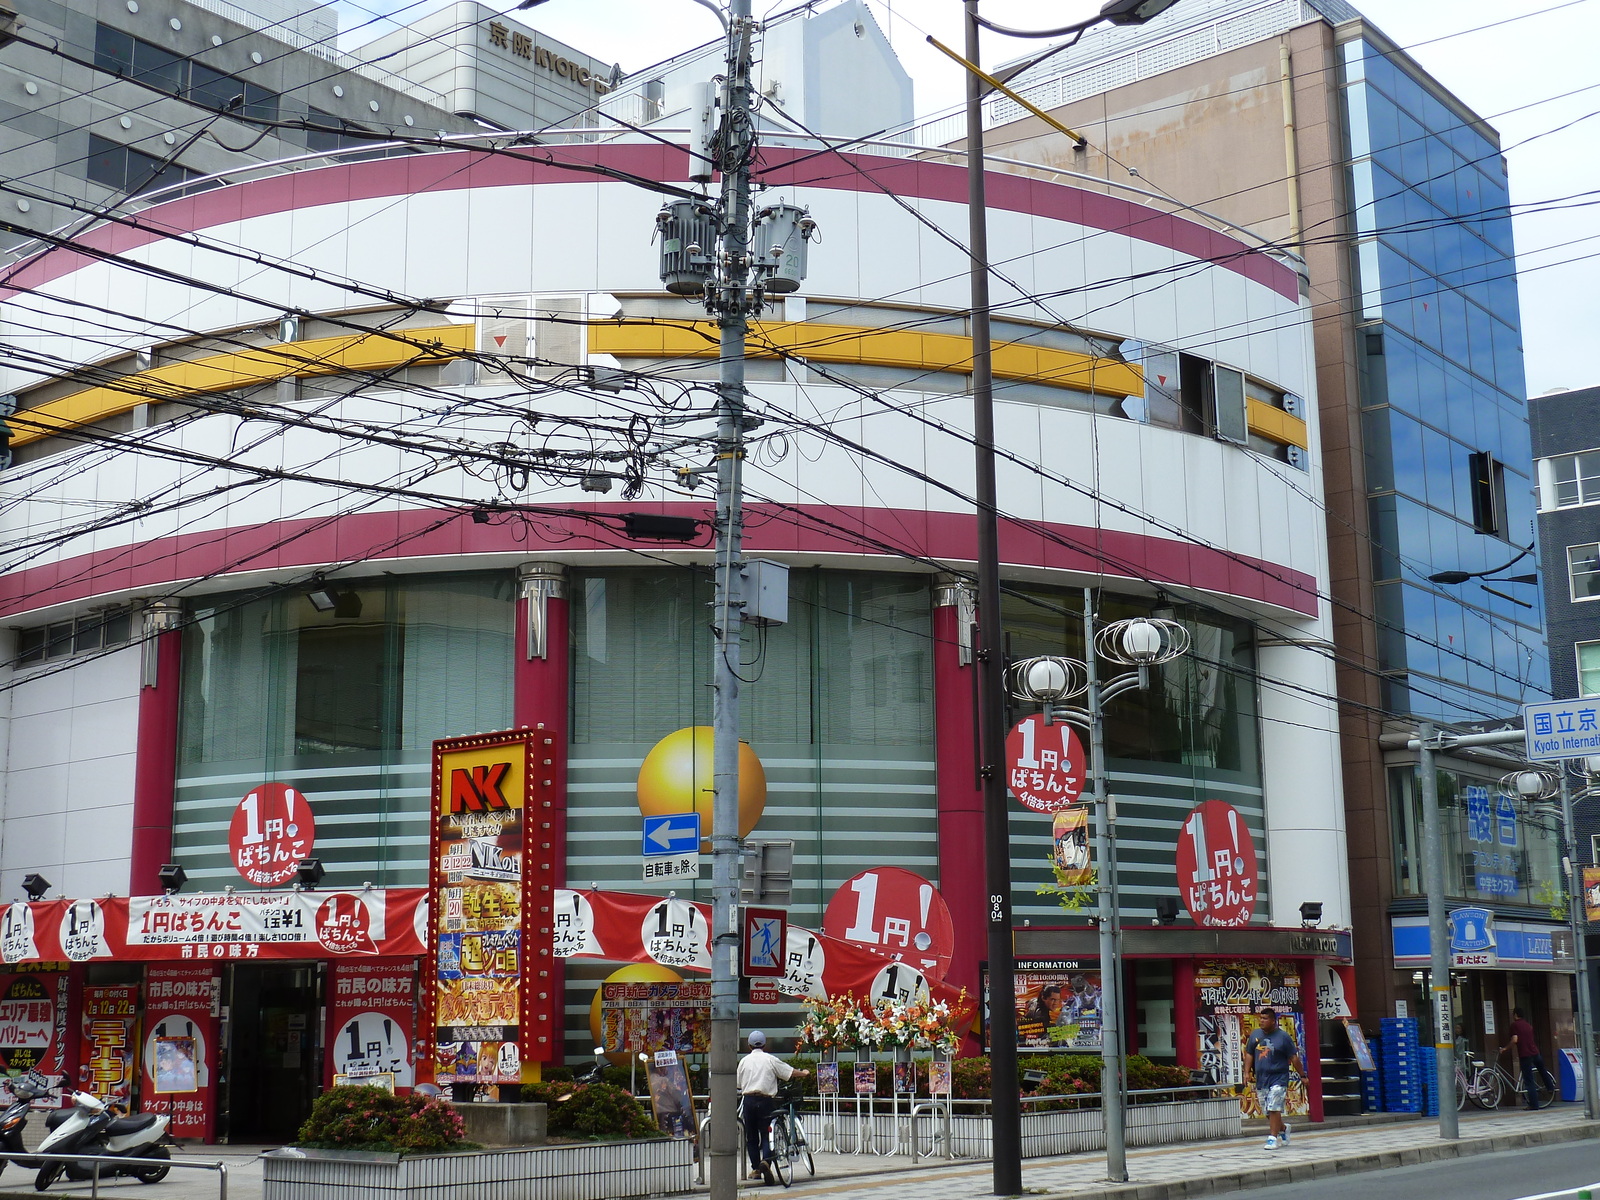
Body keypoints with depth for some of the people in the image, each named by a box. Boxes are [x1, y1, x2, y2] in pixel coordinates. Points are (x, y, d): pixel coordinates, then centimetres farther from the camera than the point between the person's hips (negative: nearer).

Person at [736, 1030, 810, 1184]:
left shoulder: (744, 1061, 8)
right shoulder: (771, 1059, 2)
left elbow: (738, 1082, 13)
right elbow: (789, 1071, 5)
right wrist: (803, 1073, 24)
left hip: (748, 1099, 2)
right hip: (766, 1100, -2)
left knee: (751, 1136, 12)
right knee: (767, 1134, 1)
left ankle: (755, 1169, 13)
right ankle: (765, 1161, -25)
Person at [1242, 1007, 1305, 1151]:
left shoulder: (1283, 1036, -4)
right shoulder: (1255, 1034, 9)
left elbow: (1294, 1058, -1)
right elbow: (1249, 1054, 15)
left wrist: (1302, 1075, 0)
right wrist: (1247, 1072, 5)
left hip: (1278, 1078, -5)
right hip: (1261, 1078, 5)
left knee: (1274, 1108, -14)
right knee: (1267, 1111, 11)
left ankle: (1273, 1138, -9)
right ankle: (1283, 1128, 36)